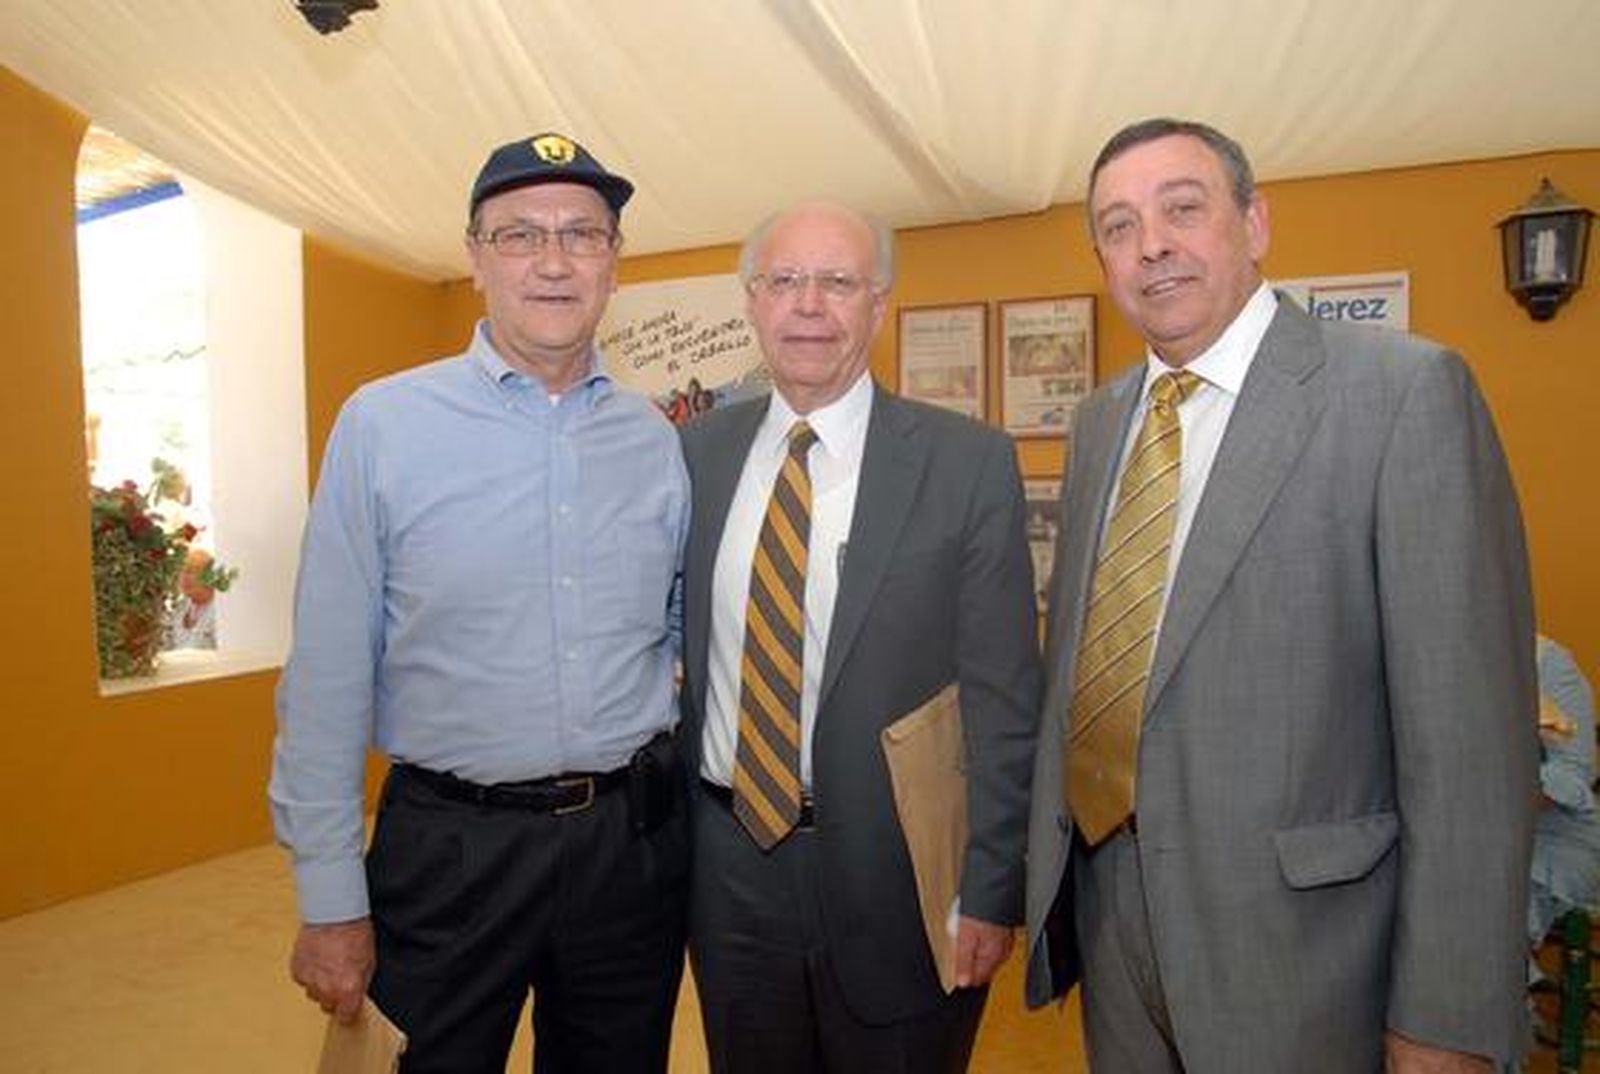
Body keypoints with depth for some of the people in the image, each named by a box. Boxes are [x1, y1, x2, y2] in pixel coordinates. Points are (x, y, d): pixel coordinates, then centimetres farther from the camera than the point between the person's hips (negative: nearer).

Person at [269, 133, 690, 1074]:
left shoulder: (656, 439, 2)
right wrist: (331, 899, -5)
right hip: (450, 848, -3)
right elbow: (329, 676, -7)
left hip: (633, 842, 3)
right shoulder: (382, 423, -8)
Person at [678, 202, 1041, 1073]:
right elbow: (672, 645, 7)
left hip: (895, 875, -3)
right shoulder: (697, 452, 2)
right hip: (727, 861, 4)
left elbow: (1003, 700, -9)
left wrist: (991, 893, -9)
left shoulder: (968, 463, -9)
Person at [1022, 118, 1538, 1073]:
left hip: (1300, 932, -5)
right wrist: (1050, 875, 11)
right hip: (1109, 914, 6)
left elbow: (1467, 727, -15)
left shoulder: (1407, 390, -13)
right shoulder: (1100, 422, 7)